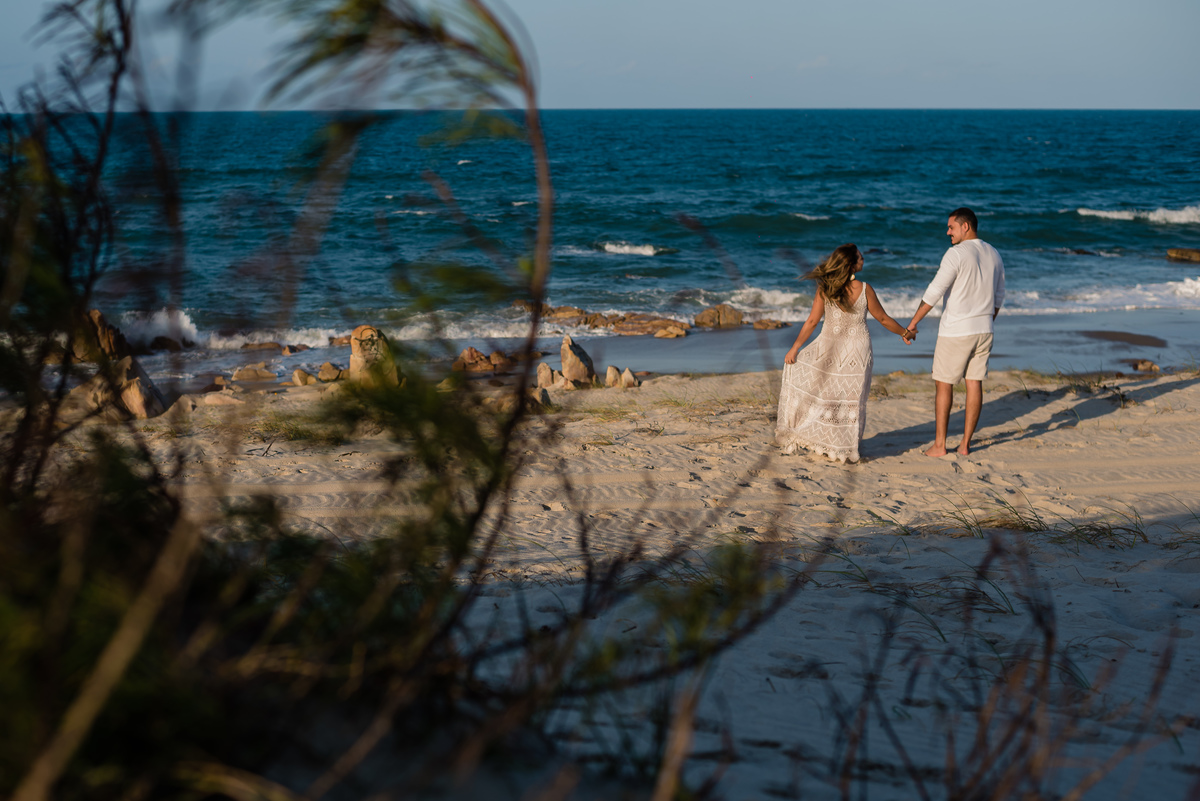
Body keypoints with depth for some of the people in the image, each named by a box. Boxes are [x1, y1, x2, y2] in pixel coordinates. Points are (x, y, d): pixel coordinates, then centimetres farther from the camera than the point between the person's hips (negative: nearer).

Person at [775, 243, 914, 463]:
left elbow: (812, 321, -6)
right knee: (851, 398, 9)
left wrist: (795, 348, 2)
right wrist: (905, 333, 16)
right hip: (857, 349, 0)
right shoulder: (864, 289, -11)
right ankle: (846, 446, 14)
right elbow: (883, 319, -1)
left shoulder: (824, 289, -9)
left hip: (829, 347, 0)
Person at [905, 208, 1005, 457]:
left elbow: (934, 292, -18)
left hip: (956, 331, -6)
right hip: (983, 329, 7)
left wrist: (913, 323, -11)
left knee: (943, 385, 3)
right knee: (975, 384, 8)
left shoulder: (956, 254, -15)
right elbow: (998, 298, 17)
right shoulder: (994, 255, 9)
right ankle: (965, 443, 11)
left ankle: (939, 445, 4)